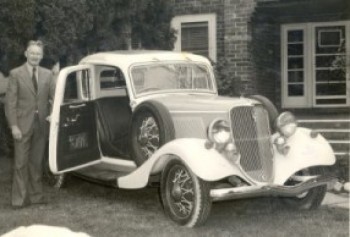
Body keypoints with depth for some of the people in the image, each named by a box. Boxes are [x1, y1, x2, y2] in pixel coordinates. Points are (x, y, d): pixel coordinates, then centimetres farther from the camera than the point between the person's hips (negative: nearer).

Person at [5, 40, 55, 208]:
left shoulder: (47, 74, 8)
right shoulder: (16, 74, -2)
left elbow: (55, 96, 4)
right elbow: (10, 102, -5)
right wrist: (13, 125, -11)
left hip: (41, 124, 3)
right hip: (23, 124, -3)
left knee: (37, 161, 11)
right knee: (21, 162, 1)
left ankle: (36, 195, 21)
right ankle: (19, 198, 7)